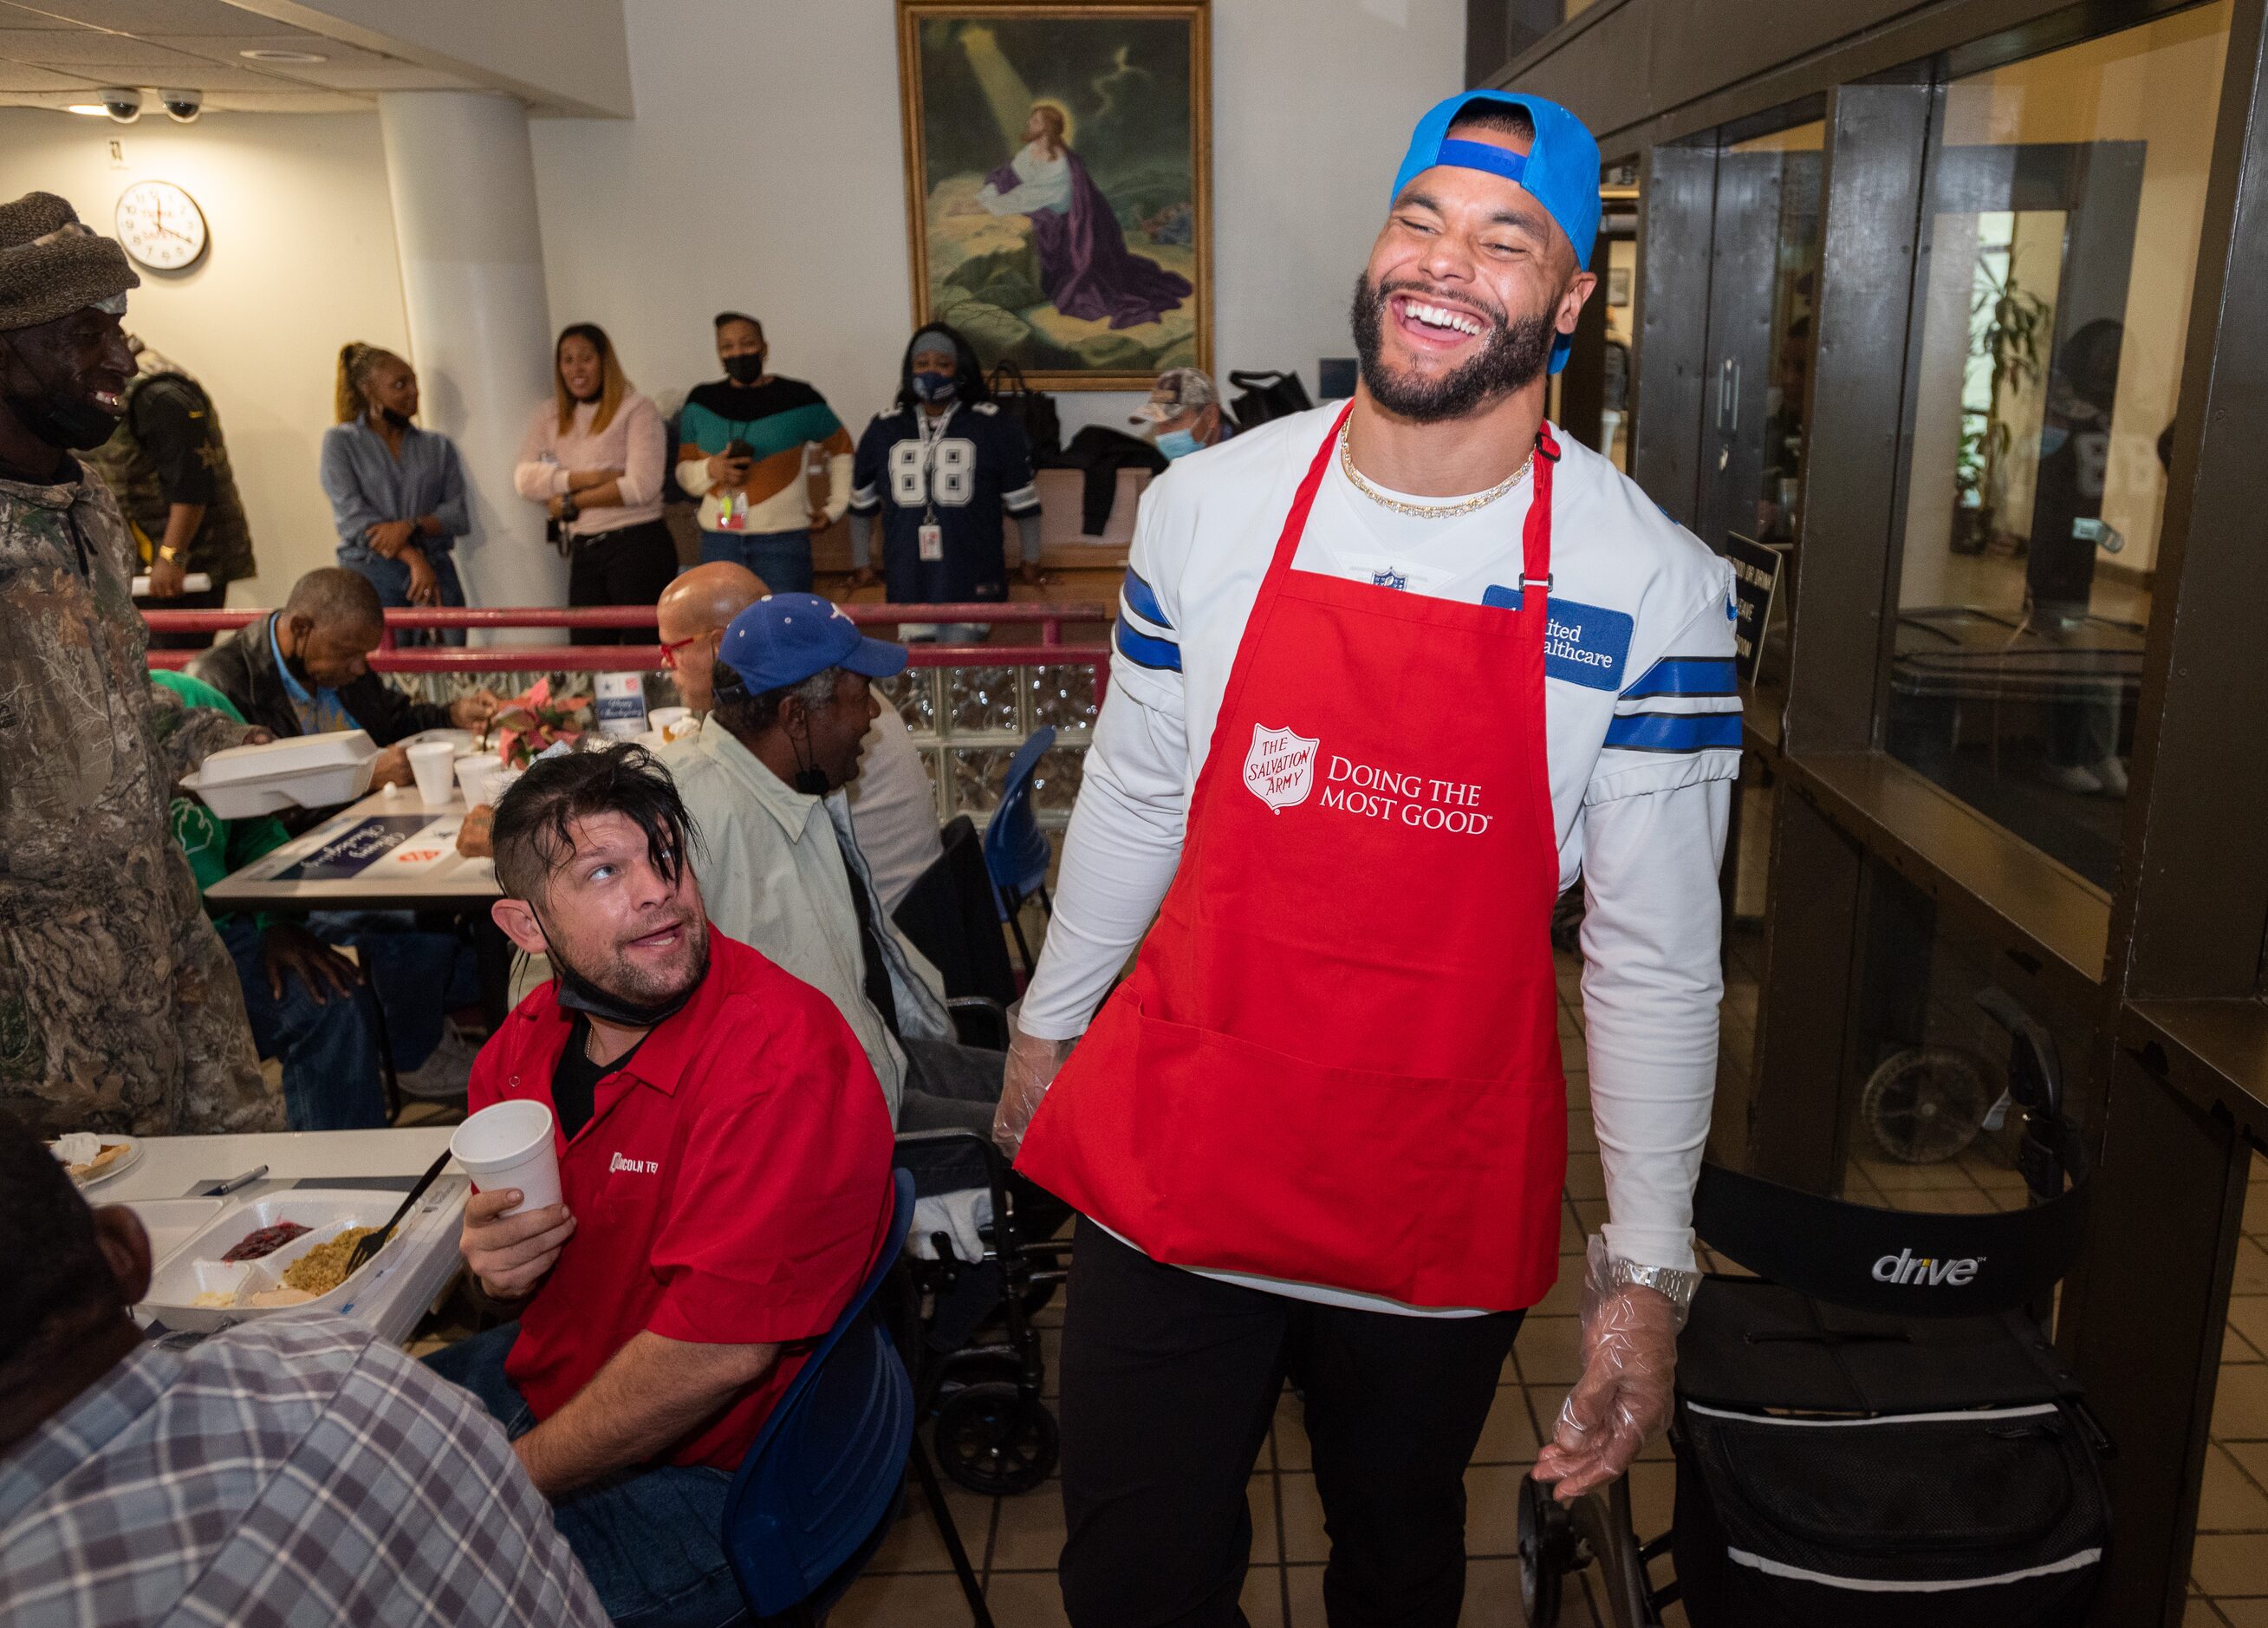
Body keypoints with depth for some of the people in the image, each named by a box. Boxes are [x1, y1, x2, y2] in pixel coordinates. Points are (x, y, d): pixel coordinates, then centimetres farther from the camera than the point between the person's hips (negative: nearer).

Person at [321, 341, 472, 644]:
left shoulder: (438, 445, 16)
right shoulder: (340, 441, 7)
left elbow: (461, 514, 7)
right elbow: (351, 516, -5)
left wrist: (411, 526, -13)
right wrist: (414, 559, -15)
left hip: (436, 575, 3)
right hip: (370, 576, -3)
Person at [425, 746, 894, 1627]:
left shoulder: (780, 1059, -28)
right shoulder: (526, 1041, -3)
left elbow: (714, 1352, -29)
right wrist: (490, 1260, -12)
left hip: (697, 1474, -7)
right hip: (539, 1378, 8)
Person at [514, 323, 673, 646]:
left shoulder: (637, 410, -1)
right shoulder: (550, 418, 14)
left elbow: (643, 486, -11)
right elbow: (524, 478, 1)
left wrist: (571, 503, -6)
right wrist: (588, 477, -13)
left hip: (637, 545, -5)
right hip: (583, 551, 5)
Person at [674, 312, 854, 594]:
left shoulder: (797, 399, 1)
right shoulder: (701, 402, 10)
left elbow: (841, 447, 15)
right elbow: (684, 472, 13)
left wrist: (836, 506, 6)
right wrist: (711, 469, -9)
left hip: (782, 539, -3)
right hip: (719, 538, 3)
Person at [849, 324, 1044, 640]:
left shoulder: (994, 429, 0)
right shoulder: (883, 430, 8)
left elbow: (1023, 503, 7)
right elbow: (862, 505, 19)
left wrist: (1031, 561, 12)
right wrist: (861, 563, 23)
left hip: (972, 587, -2)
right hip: (909, 589, 2)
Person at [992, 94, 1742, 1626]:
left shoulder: (1655, 591, -12)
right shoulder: (1205, 508, -6)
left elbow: (1657, 957, -8)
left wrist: (1647, 1273, -7)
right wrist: (1045, 1025, 15)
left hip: (1443, 1211, 0)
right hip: (1166, 1159, 1)